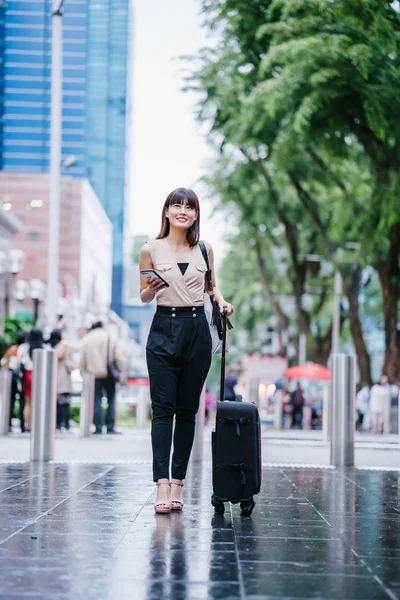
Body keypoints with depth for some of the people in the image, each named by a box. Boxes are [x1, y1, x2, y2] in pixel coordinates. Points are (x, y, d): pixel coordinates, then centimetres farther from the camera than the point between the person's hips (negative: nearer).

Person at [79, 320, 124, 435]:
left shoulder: (86, 339, 7)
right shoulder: (111, 338, 2)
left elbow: (82, 360, 9)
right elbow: (119, 358, -2)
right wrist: (120, 372, 6)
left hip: (94, 374, 1)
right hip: (109, 374, -1)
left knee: (96, 400, 3)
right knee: (111, 400, 5)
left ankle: (98, 427, -2)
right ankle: (110, 427, -1)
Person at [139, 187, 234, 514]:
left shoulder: (204, 250, 7)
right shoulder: (151, 250, 1)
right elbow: (143, 295, 7)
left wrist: (221, 301, 2)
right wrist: (153, 288, -15)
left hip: (197, 329, 2)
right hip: (164, 329, -2)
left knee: (187, 409, 4)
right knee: (163, 407, -10)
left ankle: (178, 481, 10)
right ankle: (162, 484, -15)